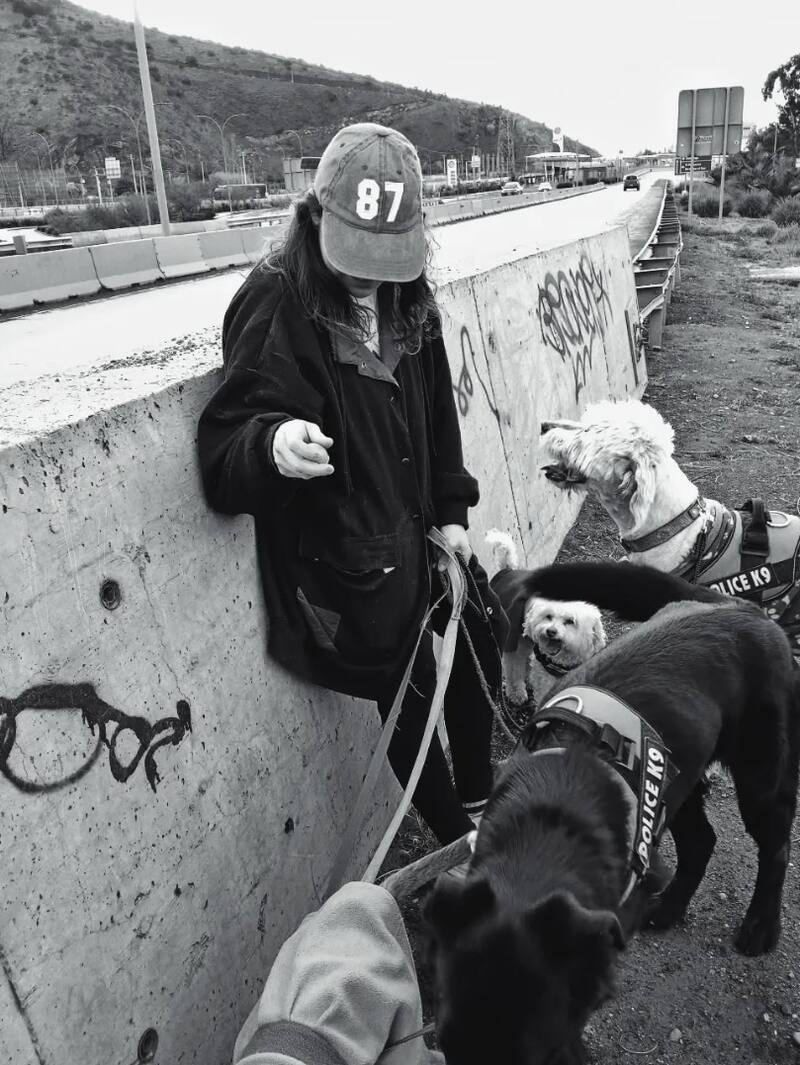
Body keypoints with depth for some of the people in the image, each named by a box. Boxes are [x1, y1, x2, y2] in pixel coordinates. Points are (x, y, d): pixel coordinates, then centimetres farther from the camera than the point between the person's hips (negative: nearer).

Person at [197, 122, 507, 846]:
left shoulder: (405, 292, 2)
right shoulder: (278, 300, -20)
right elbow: (224, 449, -25)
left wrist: (450, 512, 9)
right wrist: (273, 445, -48)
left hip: (416, 529, 8)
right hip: (340, 550, -7)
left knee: (484, 634, 20)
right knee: (412, 698, 4)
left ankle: (478, 796, 46)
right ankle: (459, 848, 32)